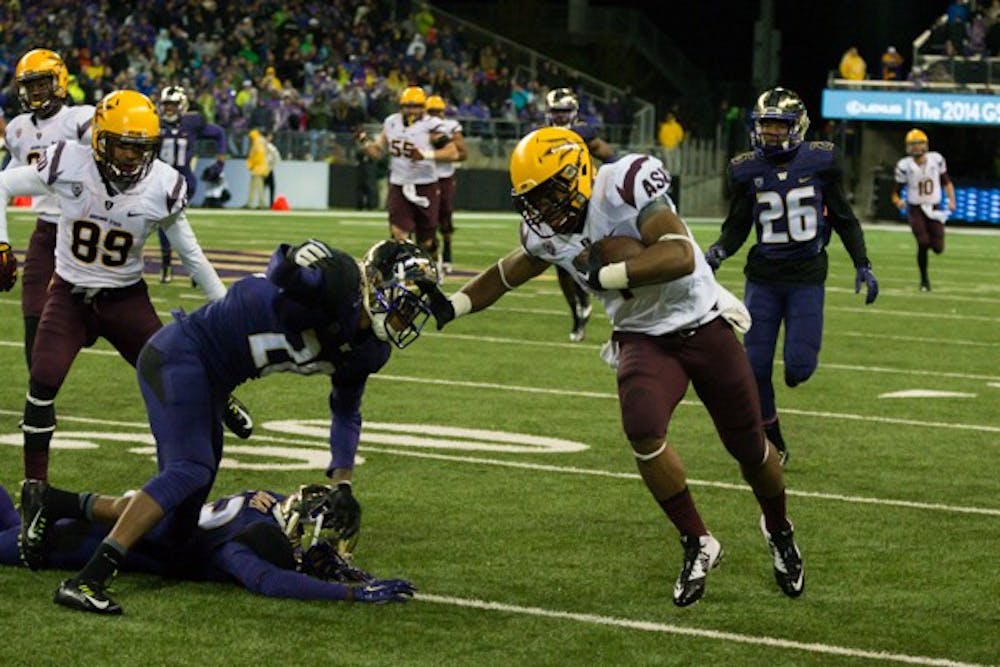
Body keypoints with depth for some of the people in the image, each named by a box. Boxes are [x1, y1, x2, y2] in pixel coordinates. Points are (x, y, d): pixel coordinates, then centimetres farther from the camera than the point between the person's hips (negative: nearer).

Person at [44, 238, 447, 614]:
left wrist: (342, 487, 10)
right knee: (190, 470, -27)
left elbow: (346, 414, 17)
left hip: (211, 381, 10)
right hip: (180, 355, -10)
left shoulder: (367, 351, 7)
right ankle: (87, 580, -31)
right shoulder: (338, 285, -21)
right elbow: (282, 272, -37)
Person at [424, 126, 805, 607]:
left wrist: (606, 274, -35)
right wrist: (451, 307, 4)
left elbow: (680, 256, -35)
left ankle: (778, 531, 40)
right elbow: (509, 273, 14)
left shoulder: (626, 186, -26)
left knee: (748, 444, 8)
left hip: (703, 325, -4)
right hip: (643, 338, 4)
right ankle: (697, 544, -5)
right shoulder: (547, 233, -6)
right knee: (642, 430, -25)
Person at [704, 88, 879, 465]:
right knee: (755, 366, -2)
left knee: (798, 366, -11)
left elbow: (843, 219, 5)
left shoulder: (820, 162, -4)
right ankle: (772, 443, 16)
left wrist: (862, 265, 0)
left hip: (807, 278, -1)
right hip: (762, 277, 1)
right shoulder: (747, 170, -2)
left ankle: (799, 358, 29)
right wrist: (719, 251, -15)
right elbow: (737, 227, 5)